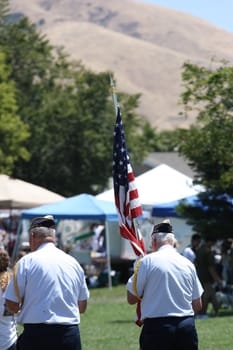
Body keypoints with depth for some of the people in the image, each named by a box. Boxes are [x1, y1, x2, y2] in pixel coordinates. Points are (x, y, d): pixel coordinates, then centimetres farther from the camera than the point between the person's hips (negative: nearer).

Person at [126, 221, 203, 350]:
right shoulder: (188, 263, 9)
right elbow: (197, 305, 12)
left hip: (157, 326, -4)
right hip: (187, 327, 4)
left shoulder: (147, 261, -5)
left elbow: (131, 298, -2)